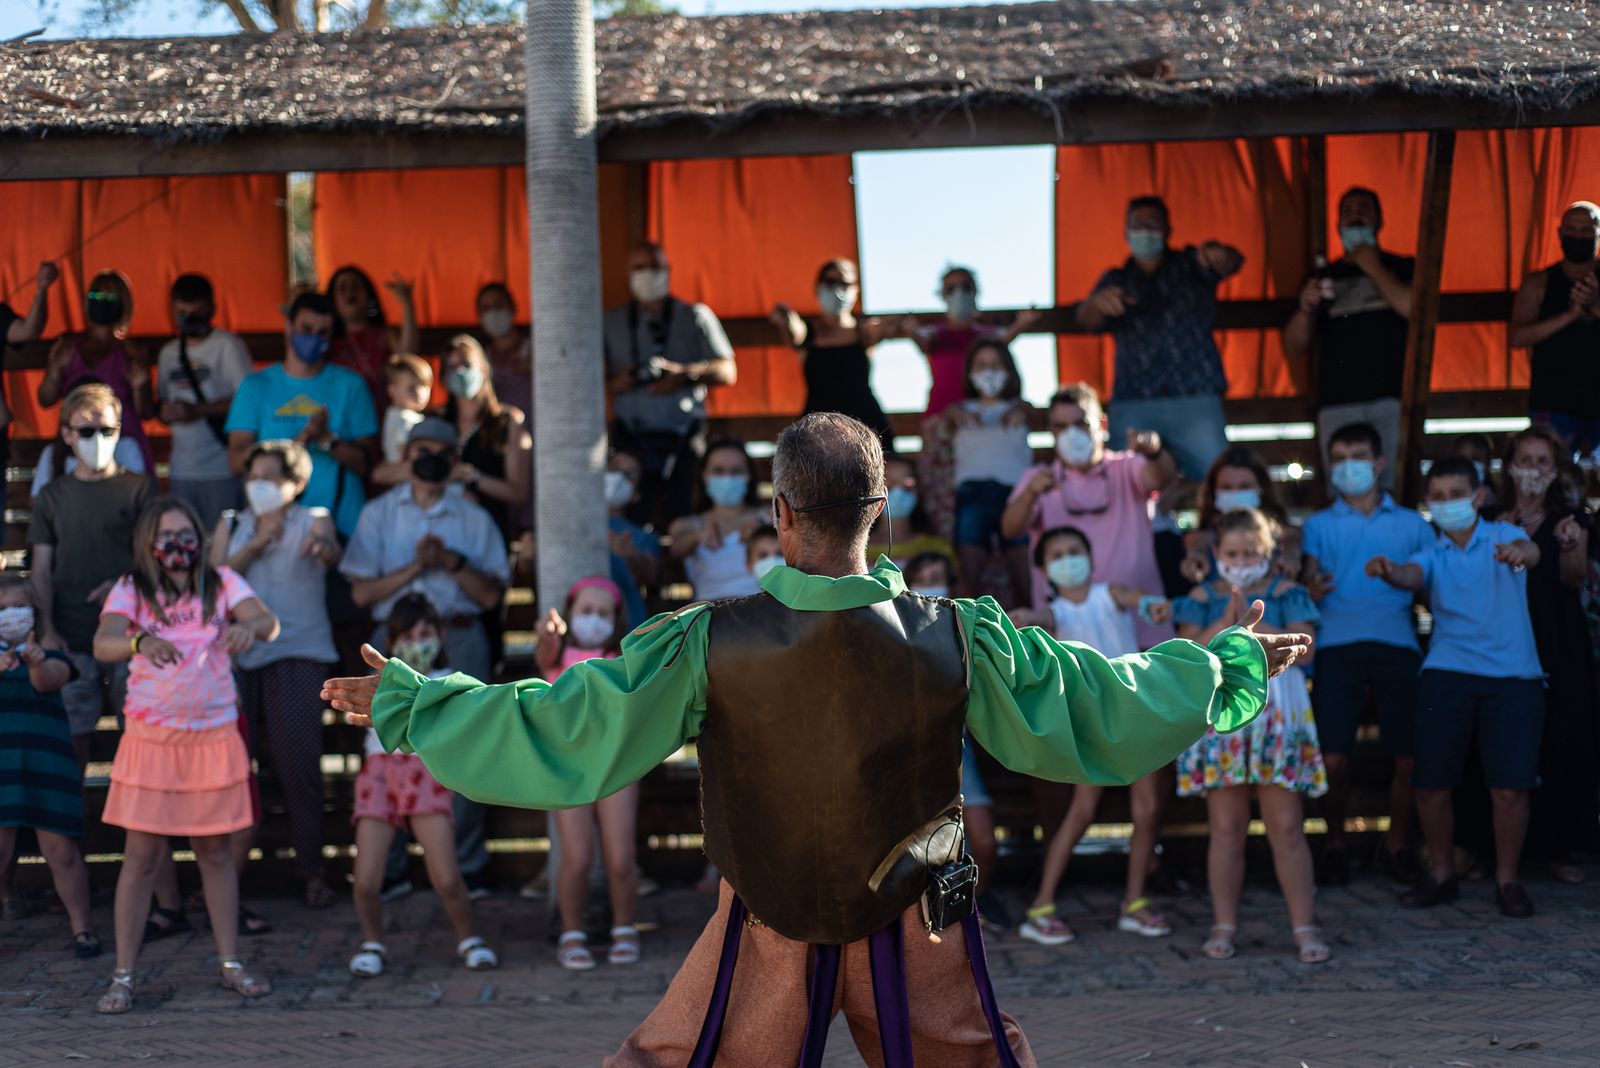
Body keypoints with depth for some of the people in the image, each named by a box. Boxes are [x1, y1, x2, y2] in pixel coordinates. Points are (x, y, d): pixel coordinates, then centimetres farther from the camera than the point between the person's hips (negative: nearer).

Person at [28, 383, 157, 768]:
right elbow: (41, 570, 11)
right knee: (72, 736, 0)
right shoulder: (52, 496, 13)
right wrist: (47, 629, -2)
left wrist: (125, 582, -16)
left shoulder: (139, 489, 7)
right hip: (69, 637, 2)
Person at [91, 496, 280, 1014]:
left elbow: (268, 622, -14)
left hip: (213, 736, 1)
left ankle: (231, 964, 20)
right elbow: (102, 643, -19)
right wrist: (140, 642, -41)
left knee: (215, 851, 11)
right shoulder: (131, 591, -2)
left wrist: (249, 626, -38)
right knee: (141, 856, 0)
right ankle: (123, 976, 6)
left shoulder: (222, 583, 1)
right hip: (150, 738, -1)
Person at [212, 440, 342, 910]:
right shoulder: (231, 525, 19)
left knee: (298, 763, -12)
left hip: (297, 654, -3)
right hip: (238, 654, 3)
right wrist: (258, 541, -8)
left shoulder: (313, 520, 9)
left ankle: (312, 871, -5)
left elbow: (332, 552, -14)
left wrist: (322, 548, -39)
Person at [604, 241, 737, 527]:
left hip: (683, 440, -1)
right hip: (631, 439, 1)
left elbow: (728, 372, 5)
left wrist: (685, 375, -11)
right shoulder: (611, 323, 16)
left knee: (684, 520, -11)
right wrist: (613, 384, -9)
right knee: (632, 525, -11)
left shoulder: (695, 317, 12)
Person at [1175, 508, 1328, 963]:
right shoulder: (1203, 597, 9)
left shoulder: (1285, 593, 6)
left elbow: (1302, 649, -8)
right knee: (1226, 830, 3)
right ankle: (1224, 926, 12)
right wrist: (1226, 621, -16)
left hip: (1277, 719, -1)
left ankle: (1304, 926, 2)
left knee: (1286, 828, -3)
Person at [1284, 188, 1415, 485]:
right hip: (1337, 402, 2)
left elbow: (1415, 309, -7)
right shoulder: (1323, 277, 20)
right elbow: (1295, 346, 15)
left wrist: (1374, 268, 0)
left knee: (1395, 488, -12)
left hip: (1392, 397, -2)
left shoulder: (1401, 268, 14)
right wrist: (1306, 309, -4)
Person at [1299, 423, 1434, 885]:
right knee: (1333, 758, -9)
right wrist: (1313, 587, -17)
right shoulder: (1319, 525, 18)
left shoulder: (1411, 524, 17)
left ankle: (1397, 843, 15)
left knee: (1409, 759, -4)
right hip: (1338, 643, 0)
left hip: (1397, 644, 1)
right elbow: (1310, 575, 6)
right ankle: (1335, 843, 11)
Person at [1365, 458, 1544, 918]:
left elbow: (1528, 550, -20)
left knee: (1510, 788, -6)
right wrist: (1388, 570, -38)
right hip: (1448, 673, 2)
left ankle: (1507, 879, 13)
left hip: (1513, 676, -2)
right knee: (1431, 785, 0)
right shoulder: (1433, 555, 11)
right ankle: (1441, 875, 19)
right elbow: (1412, 575, -13)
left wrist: (1520, 553, -47)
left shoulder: (1502, 536, 4)